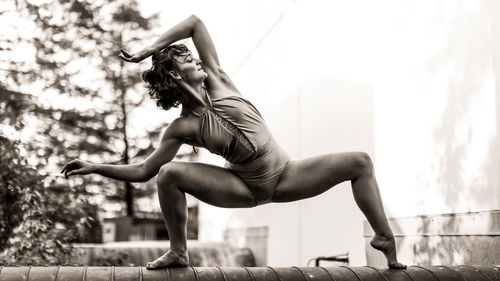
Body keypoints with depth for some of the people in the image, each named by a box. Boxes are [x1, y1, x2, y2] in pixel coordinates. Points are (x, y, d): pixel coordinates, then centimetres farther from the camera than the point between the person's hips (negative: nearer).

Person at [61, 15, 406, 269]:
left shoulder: (218, 81, -3)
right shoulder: (182, 128, -9)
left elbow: (195, 23, -2)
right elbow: (142, 171, -3)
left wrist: (146, 51, -1)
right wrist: (95, 167, -10)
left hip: (286, 177, 3)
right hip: (247, 189, -3)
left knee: (360, 162, -9)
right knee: (169, 173, -23)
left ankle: (385, 239, 2)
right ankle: (178, 252, -2)